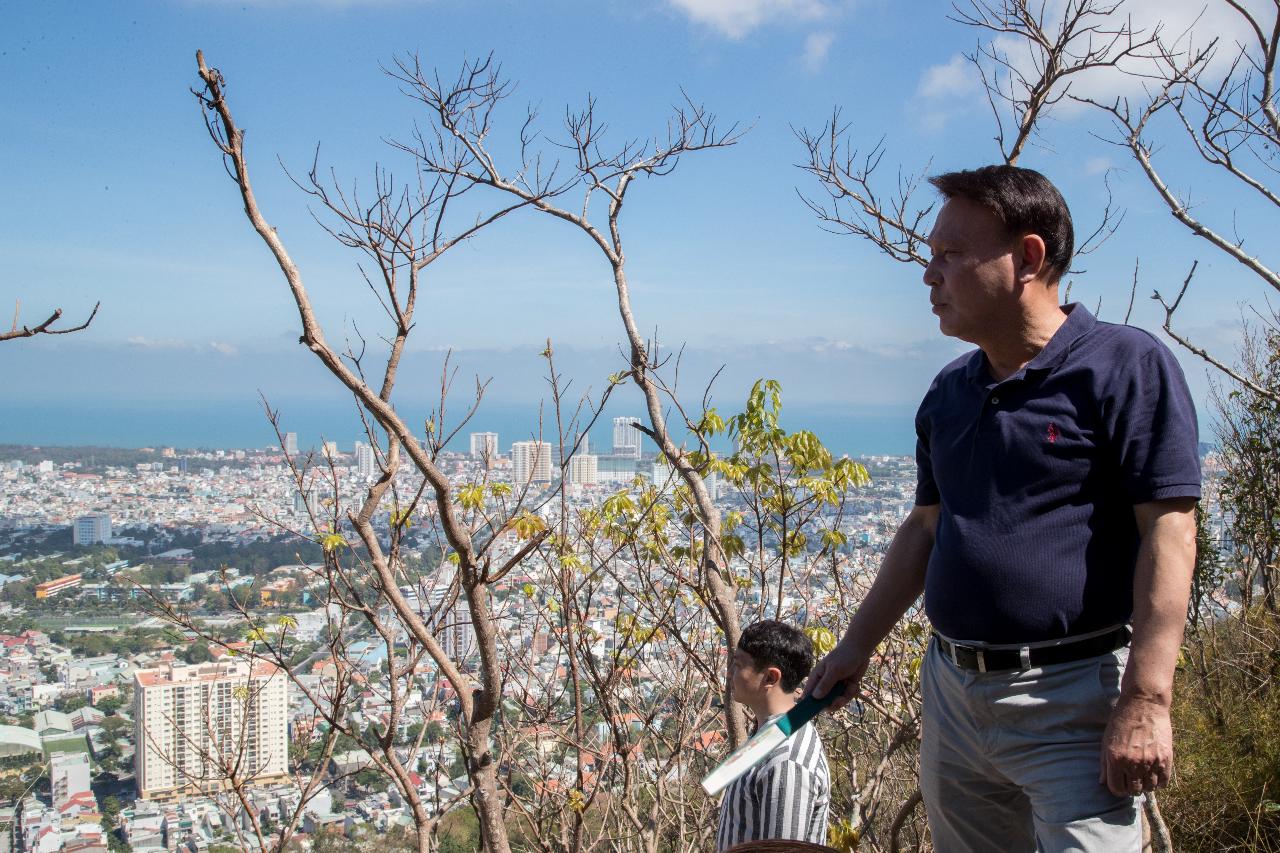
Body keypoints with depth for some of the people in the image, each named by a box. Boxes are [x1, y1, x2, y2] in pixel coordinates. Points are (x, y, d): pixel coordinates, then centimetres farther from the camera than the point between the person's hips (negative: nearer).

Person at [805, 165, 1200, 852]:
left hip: (1072, 699, -6)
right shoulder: (949, 391, 10)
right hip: (951, 692, 7)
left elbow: (1168, 532, -15)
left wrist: (1146, 701, -20)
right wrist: (857, 645, 16)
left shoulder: (1127, 366, -10)